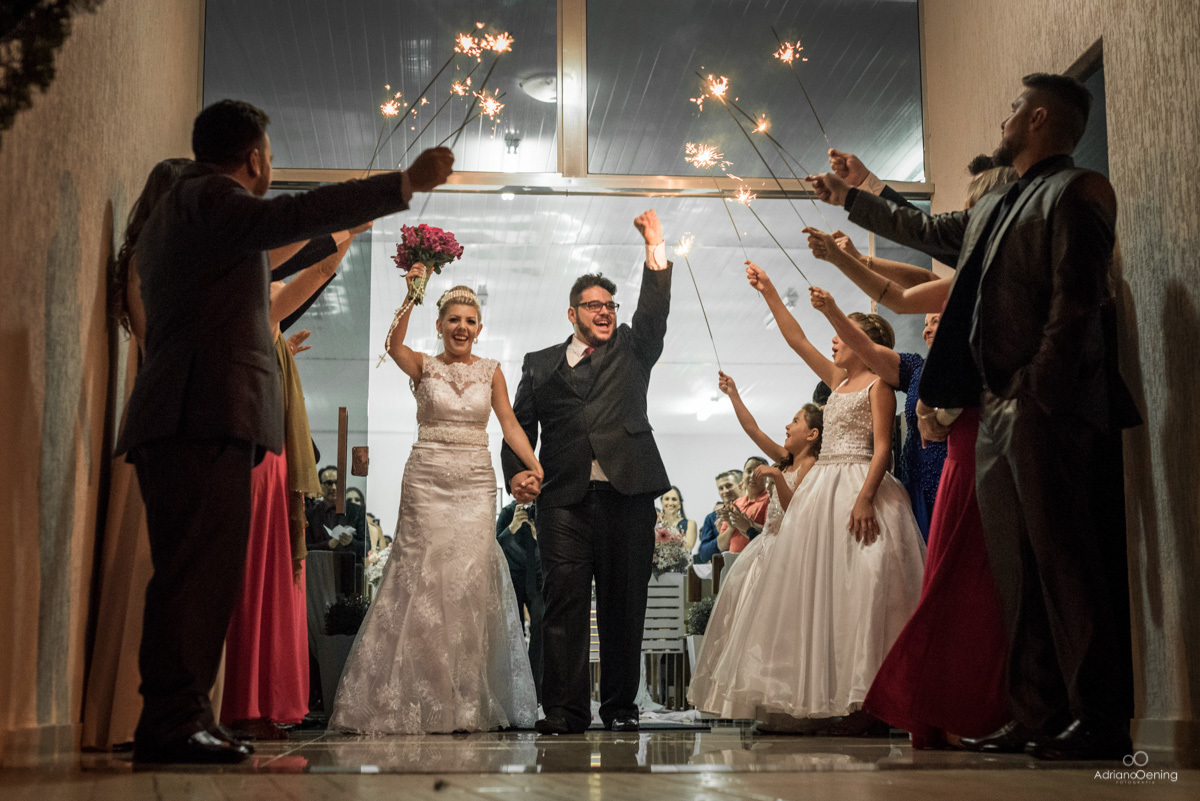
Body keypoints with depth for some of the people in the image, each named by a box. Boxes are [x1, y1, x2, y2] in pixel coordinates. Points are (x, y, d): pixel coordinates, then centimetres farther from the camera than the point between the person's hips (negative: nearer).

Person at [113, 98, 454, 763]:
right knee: (200, 566, -14)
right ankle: (170, 725, -16)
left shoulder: (168, 215, 30)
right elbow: (293, 216, -19)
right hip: (206, 415, -10)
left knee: (197, 570, 9)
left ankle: (178, 720, 10)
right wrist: (406, 183, -21)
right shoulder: (206, 195, -1)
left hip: (179, 420, 10)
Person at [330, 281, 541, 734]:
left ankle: (469, 703, 6)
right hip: (426, 482, -1)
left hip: (475, 485, 2)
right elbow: (394, 346, -16)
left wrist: (535, 467, -12)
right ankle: (419, 702, 5)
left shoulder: (491, 372, 10)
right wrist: (411, 295, -26)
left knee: (470, 583, -2)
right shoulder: (423, 366, 5)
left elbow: (509, 424, 2)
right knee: (423, 581, -4)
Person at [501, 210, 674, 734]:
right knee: (565, 602, -6)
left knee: (624, 603, 3)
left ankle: (620, 706, 13)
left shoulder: (631, 350, 18)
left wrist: (655, 248, -7)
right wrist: (516, 471, -1)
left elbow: (654, 313, 2)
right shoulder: (541, 364, 18)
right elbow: (521, 425, 16)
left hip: (627, 494, 0)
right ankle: (564, 711, -4)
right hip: (565, 498, 0)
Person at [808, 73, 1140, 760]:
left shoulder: (1074, 191, -3)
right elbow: (930, 232, 41)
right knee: (1020, 572, 6)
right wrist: (850, 198, 50)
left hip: (1048, 412, -9)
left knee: (1067, 563, -10)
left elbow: (1075, 299, -13)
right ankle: (1039, 717, 10)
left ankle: (1101, 722, -7)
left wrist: (1034, 393, -19)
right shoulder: (995, 208, 24)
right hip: (998, 415, 9)